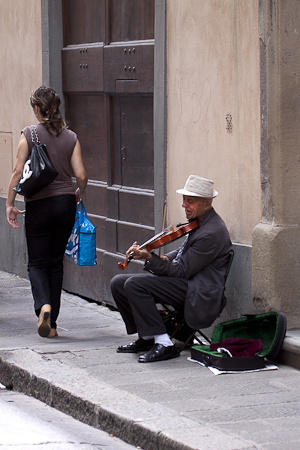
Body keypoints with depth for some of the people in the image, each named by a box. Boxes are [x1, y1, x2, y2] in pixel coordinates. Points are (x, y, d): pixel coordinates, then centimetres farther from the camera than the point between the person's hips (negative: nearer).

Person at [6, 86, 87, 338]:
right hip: (66, 203, 3)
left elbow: (18, 172, -11)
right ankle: (51, 324, 13)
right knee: (56, 263, 12)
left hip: (39, 204, -3)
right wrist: (80, 194, 18)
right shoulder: (71, 137, 1)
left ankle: (43, 305, -22)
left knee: (37, 262, 6)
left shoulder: (29, 135, -7)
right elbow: (81, 175, -3)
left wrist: (10, 204, -3)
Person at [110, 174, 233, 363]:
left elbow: (181, 271, -21)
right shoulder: (198, 221, 11)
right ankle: (146, 338, 14)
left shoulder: (212, 233, -20)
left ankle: (164, 344, -20)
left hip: (197, 293, -10)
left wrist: (149, 257, -25)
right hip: (185, 283, 11)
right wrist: (165, 259, 4)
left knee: (134, 284, -25)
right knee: (118, 282, 3)